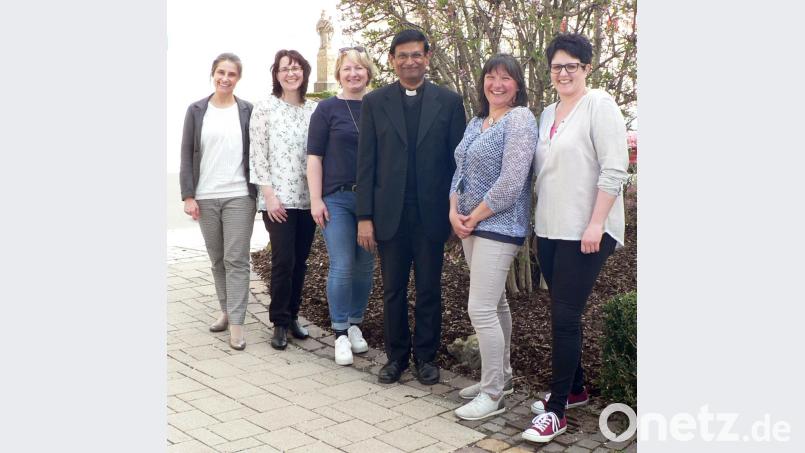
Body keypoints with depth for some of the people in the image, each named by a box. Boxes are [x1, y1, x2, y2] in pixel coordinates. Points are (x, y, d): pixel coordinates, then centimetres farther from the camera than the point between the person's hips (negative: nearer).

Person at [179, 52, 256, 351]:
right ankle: (226, 311, 26)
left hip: (239, 196, -2)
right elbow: (187, 155, 3)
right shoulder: (196, 110, 4)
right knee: (217, 259, 11)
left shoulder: (248, 111, 2)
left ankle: (236, 323, -1)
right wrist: (188, 195, -4)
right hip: (205, 198, 2)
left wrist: (259, 193, -1)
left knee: (236, 259, -3)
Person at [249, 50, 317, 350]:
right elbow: (257, 155, -5)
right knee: (283, 261, -6)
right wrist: (269, 194, -11)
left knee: (300, 261, 9)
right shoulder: (264, 108, -2)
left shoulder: (314, 109, 7)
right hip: (278, 198, -4)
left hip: (307, 198, 4)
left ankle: (293, 316, 23)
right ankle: (280, 322, 9)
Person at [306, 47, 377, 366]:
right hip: (337, 199, -3)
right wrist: (316, 200, -7)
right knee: (342, 266, -5)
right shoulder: (327, 109, 1)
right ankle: (341, 334, 7)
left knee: (365, 266, 8)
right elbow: (314, 156, 0)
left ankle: (355, 325, 23)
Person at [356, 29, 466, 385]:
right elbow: (366, 163, 1)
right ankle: (396, 355, 25)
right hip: (390, 212, 1)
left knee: (429, 290, 9)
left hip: (431, 212, 0)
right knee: (393, 290, 10)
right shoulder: (374, 102, 4)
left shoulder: (449, 101, 3)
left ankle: (426, 356, 24)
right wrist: (364, 216, -3)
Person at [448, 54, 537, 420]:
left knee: (481, 309, -10)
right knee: (495, 304, 16)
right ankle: (501, 377, 28)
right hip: (471, 225, 8)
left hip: (498, 226, -8)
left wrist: (476, 216, -13)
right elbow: (460, 170, 13)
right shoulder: (476, 122, 14)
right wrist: (454, 211, -3)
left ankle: (493, 394, 3)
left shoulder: (520, 119, -12)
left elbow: (512, 180, -20)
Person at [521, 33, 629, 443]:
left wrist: (595, 224, -19)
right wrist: (537, 218, 11)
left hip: (584, 232, -7)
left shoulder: (598, 105, -7)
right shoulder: (548, 114, 15)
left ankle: (556, 410, 4)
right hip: (550, 229, 7)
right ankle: (574, 387, 30)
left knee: (565, 317, -6)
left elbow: (614, 171, -14)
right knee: (563, 314, 14)